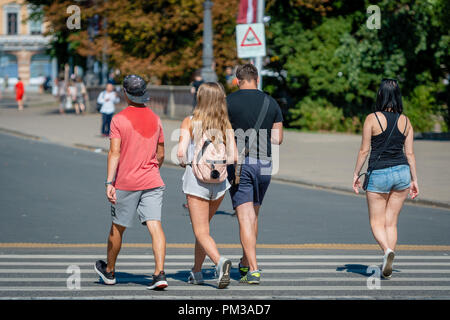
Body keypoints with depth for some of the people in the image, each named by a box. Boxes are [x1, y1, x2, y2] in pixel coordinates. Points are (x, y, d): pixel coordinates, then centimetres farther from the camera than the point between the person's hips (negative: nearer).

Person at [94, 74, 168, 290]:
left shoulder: (119, 119, -7)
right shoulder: (155, 119, 7)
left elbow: (115, 153, -14)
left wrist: (109, 182, -16)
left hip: (126, 183, -3)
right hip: (152, 182, 3)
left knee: (117, 227, 13)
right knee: (155, 225, -5)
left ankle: (109, 271, 30)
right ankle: (160, 274, -19)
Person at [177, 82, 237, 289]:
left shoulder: (190, 122, -6)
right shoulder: (226, 125, 1)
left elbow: (181, 152, -14)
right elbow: (233, 157, -4)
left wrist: (184, 163, 8)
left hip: (196, 180, -4)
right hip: (220, 181, 4)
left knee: (201, 232, -2)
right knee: (203, 226, 22)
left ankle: (220, 261, -28)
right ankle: (196, 272, 29)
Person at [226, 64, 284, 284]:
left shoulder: (229, 102, -3)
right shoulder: (270, 102, 7)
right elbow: (278, 138, 10)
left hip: (239, 164, -4)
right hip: (264, 164, 4)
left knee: (245, 216, -6)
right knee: (253, 215, 18)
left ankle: (253, 270, -15)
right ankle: (245, 263, 28)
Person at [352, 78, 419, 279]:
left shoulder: (372, 119, -9)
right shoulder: (405, 121, 3)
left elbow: (364, 150, -7)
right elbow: (410, 153, 5)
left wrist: (356, 174, 4)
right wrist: (414, 180, 11)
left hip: (378, 174, -4)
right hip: (402, 172, 4)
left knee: (377, 222, 6)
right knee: (391, 222, 11)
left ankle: (387, 250, -22)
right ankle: (387, 266, 8)